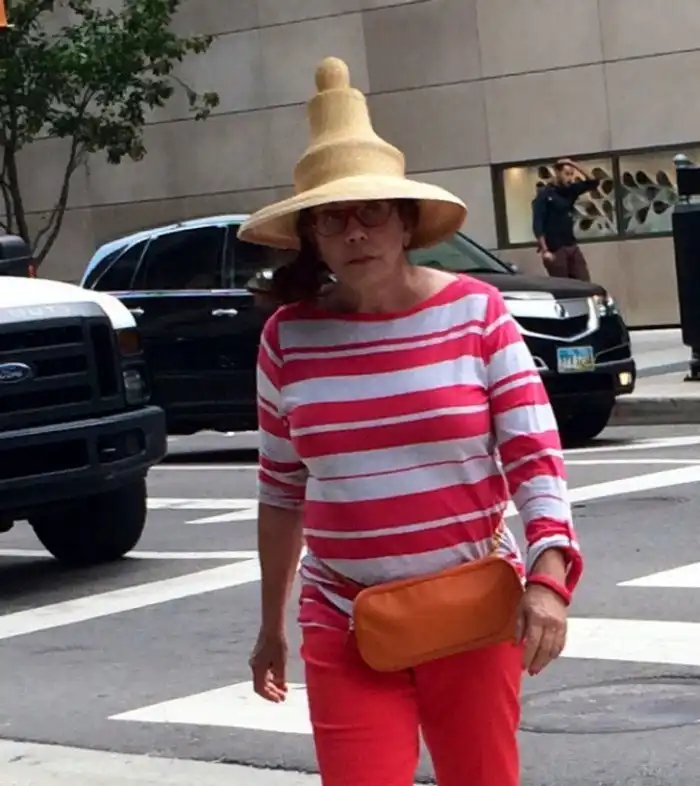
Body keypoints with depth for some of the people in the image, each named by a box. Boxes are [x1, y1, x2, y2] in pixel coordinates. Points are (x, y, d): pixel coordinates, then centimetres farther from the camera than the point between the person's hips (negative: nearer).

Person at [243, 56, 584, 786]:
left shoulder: (475, 311, -6)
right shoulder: (288, 337, -1)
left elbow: (535, 456, -8)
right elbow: (281, 491, 9)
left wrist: (548, 574, -23)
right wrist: (272, 623, 14)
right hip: (346, 630, 1)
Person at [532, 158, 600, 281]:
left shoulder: (570, 190, 11)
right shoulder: (544, 194, -9)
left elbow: (593, 182, 12)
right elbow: (538, 225, -14)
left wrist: (575, 165, 0)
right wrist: (545, 250, -21)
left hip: (572, 246, 7)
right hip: (555, 249, -7)